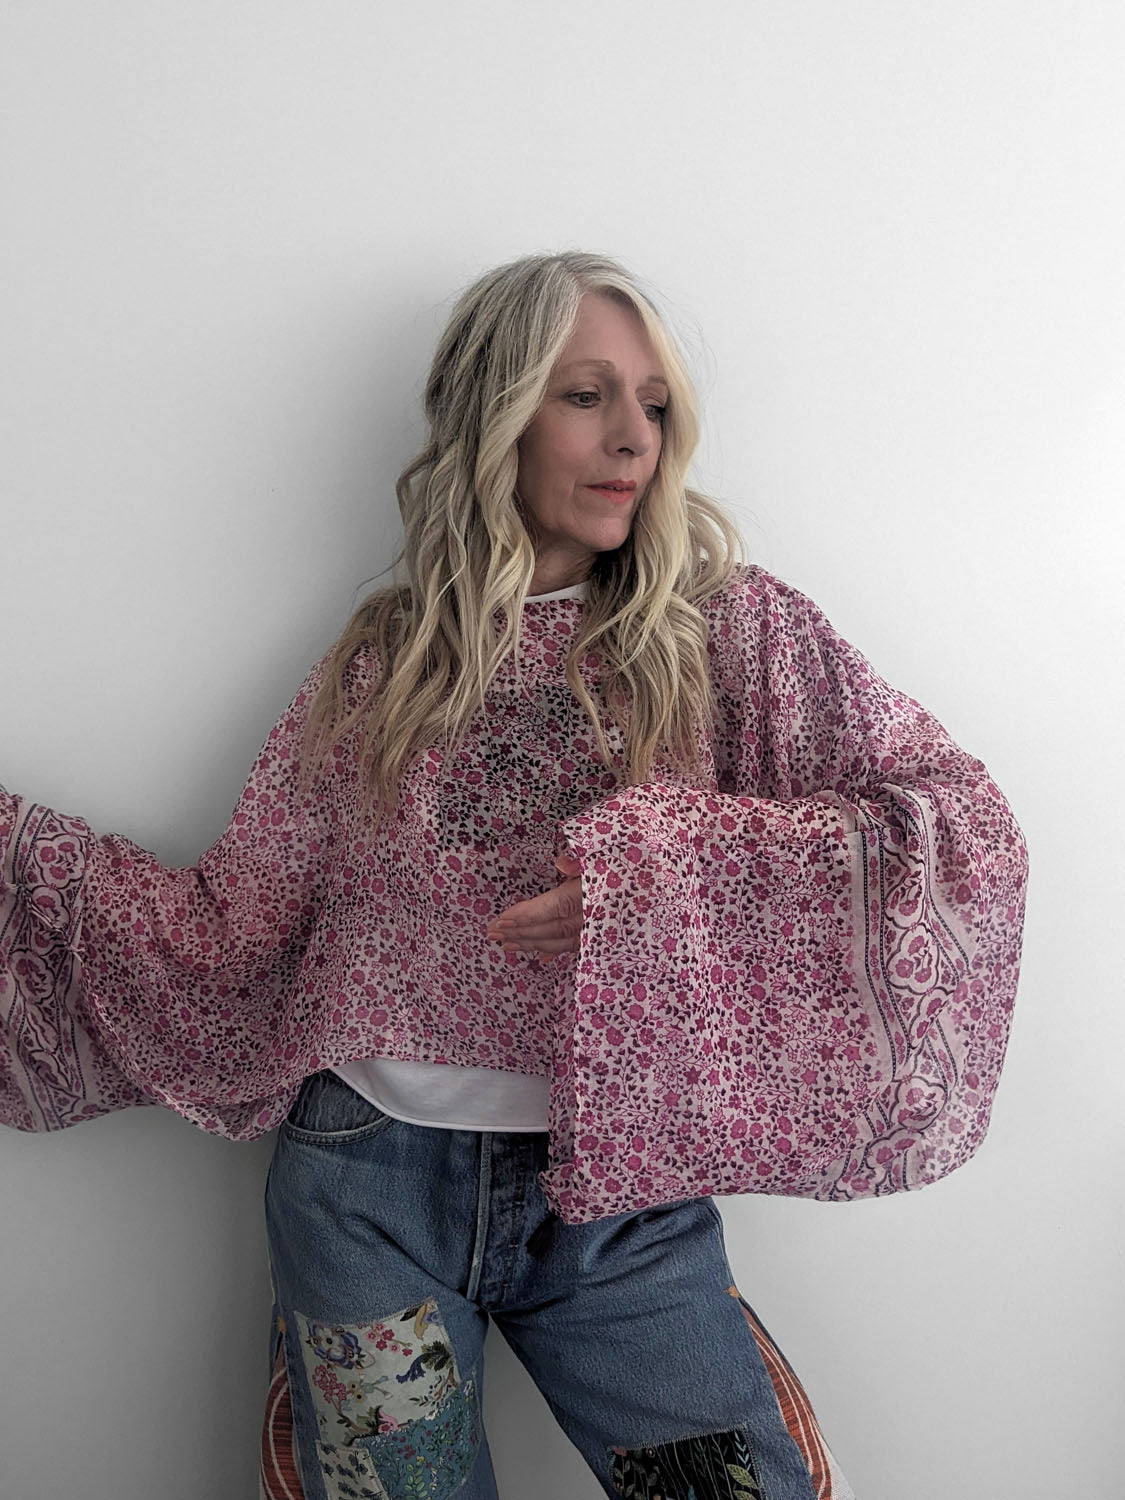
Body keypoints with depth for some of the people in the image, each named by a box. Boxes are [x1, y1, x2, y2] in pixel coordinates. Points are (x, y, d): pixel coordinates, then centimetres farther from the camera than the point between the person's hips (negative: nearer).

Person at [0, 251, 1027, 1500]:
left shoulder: (730, 628, -2)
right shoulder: (377, 665, 3)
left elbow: (965, 821, -10)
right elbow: (230, 933, 5)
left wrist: (672, 854, -22)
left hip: (619, 1196, 0)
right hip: (371, 1188, 1)